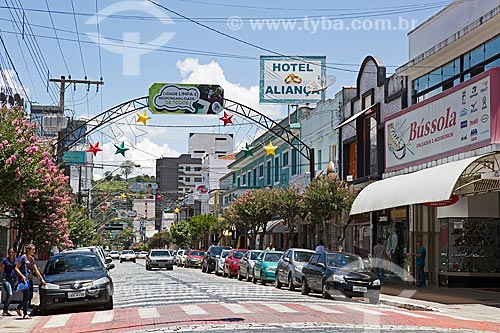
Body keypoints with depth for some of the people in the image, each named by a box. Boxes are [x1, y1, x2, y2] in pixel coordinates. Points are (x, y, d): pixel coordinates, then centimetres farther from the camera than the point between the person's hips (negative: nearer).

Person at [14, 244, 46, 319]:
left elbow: (36, 270, 18)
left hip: (29, 279, 8)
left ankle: (18, 308, 27)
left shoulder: (32, 259, 14)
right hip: (23, 279, -8)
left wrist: (41, 279, 16)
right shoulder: (23, 258, -8)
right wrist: (22, 276, -21)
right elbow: (16, 268, -8)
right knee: (26, 296, -10)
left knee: (30, 296, 8)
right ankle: (25, 314, -6)